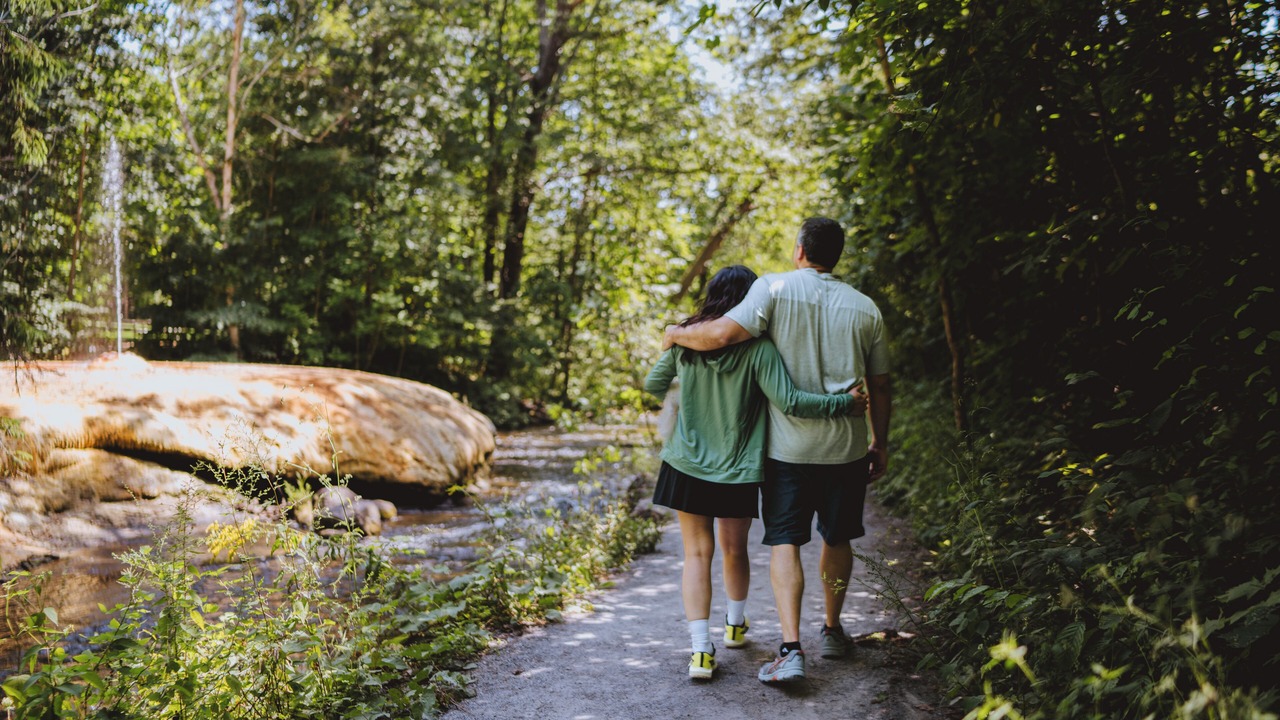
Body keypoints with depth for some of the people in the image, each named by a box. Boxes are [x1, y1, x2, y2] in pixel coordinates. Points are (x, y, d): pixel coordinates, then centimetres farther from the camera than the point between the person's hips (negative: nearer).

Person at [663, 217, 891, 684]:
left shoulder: (775, 289, -6)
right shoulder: (865, 308, 5)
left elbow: (722, 334, -20)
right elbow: (879, 387, 9)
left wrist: (676, 334, -2)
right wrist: (880, 443, 20)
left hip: (787, 445, -3)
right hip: (845, 445, 3)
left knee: (784, 543, 1)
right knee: (837, 539, 18)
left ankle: (791, 649, -10)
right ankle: (833, 632, 32)